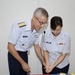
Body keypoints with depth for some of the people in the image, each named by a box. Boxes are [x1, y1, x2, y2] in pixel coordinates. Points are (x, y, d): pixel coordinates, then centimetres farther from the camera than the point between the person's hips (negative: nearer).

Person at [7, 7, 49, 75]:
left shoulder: (37, 30, -7)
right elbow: (10, 46, -22)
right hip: (14, 54, -5)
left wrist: (43, 61, 5)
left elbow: (36, 46, 9)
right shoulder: (19, 26, -27)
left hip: (25, 55, 6)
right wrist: (23, 63, -19)